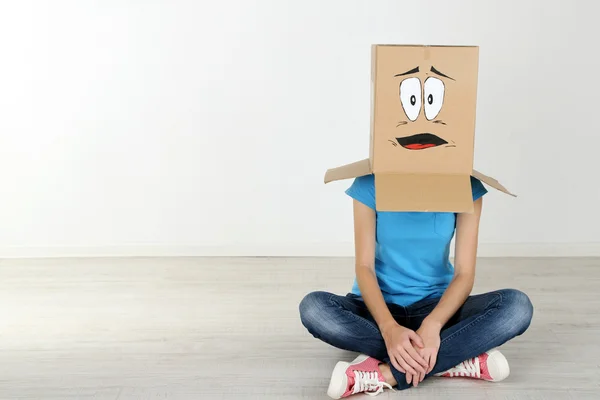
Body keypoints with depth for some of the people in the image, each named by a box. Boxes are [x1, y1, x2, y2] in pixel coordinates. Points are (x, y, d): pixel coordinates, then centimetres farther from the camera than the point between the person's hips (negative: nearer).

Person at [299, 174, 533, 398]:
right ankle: (456, 358, -27)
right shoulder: (370, 184, -15)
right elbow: (364, 267, -18)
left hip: (436, 306, 1)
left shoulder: (465, 187, -12)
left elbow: (465, 273, -15)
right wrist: (389, 327, -36)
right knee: (313, 307, -31)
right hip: (380, 307, 0)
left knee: (517, 306, -26)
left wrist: (432, 324, -34)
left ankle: (384, 373, -31)